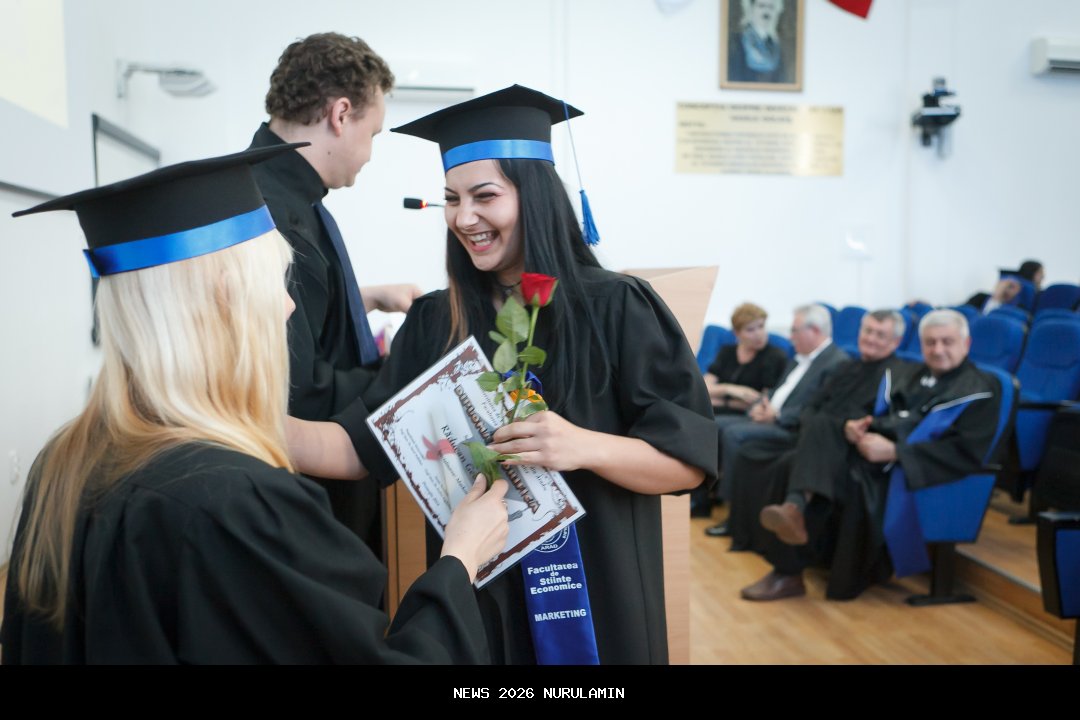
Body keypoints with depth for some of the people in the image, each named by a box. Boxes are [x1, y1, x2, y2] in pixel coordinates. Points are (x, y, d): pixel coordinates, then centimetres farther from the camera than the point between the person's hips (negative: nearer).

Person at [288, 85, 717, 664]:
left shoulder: (616, 308, -12)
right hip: (475, 593, 3)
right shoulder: (435, 322, 0)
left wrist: (587, 447, -31)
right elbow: (365, 444, -4)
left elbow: (694, 460, -14)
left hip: (593, 592, -3)